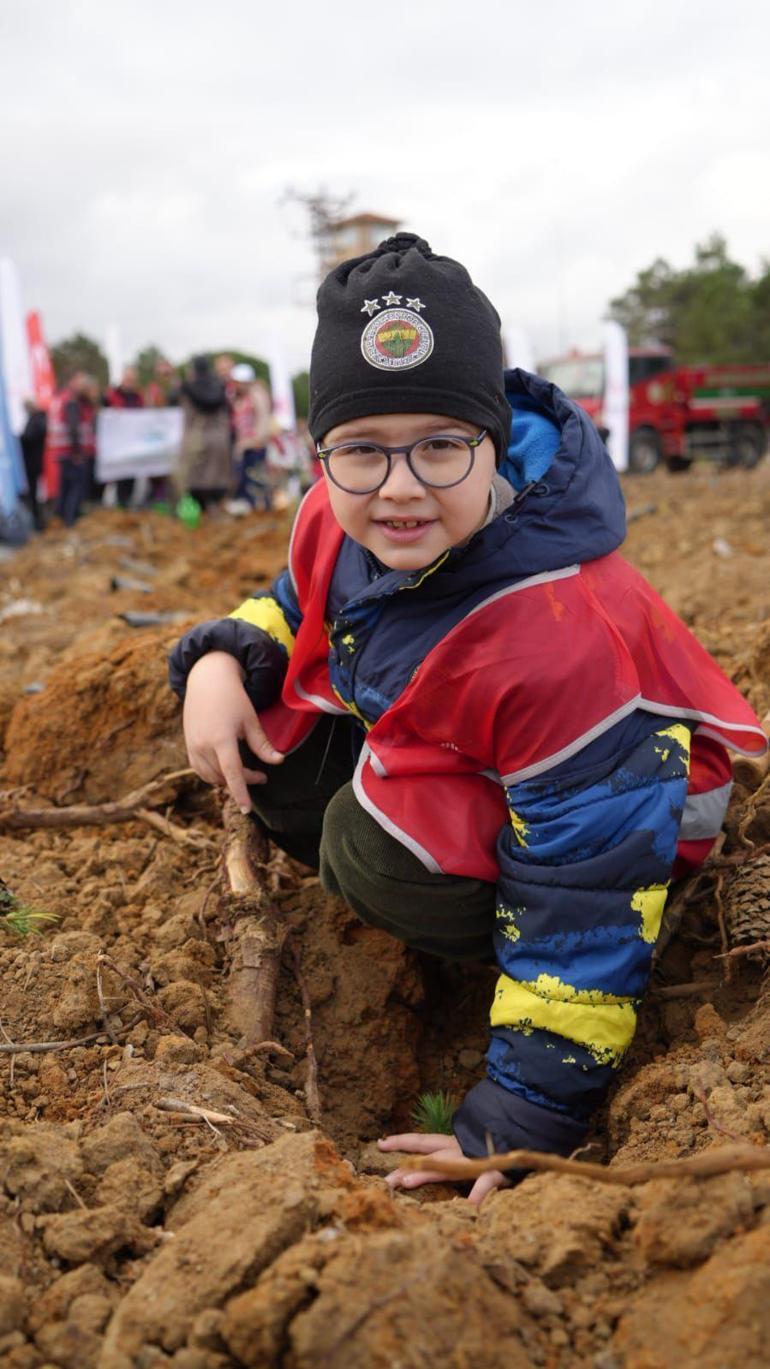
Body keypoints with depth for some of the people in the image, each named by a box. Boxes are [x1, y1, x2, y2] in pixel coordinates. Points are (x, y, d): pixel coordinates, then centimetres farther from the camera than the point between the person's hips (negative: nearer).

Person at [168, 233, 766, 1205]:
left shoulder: (563, 642, -39)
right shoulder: (342, 516, -17)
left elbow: (583, 904, -33)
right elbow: (298, 607, 9)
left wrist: (517, 1125, -28)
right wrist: (220, 662, -16)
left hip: (616, 795, -7)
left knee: (381, 854, -33)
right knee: (264, 726, -9)